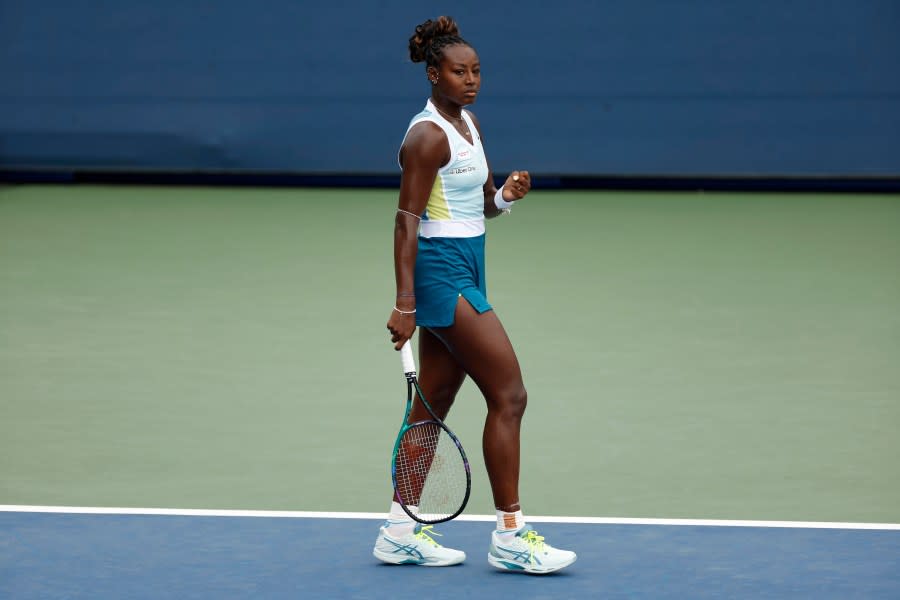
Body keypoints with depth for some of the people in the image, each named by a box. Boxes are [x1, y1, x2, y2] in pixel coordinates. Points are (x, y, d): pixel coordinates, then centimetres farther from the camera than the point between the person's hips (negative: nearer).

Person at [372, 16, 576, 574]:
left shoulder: (469, 124, 12)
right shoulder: (428, 136, -15)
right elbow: (408, 218, -18)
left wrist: (507, 194, -5)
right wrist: (406, 304, -22)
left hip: (465, 267, 10)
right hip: (441, 270, -10)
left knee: (435, 402, 11)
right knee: (509, 396, -9)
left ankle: (401, 532, 16)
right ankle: (510, 537, -5)